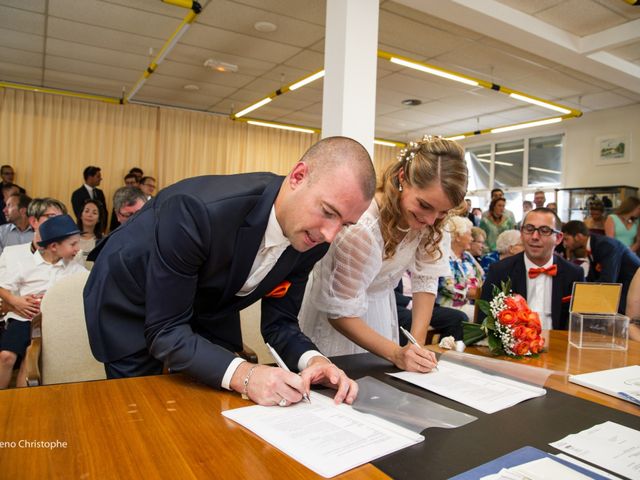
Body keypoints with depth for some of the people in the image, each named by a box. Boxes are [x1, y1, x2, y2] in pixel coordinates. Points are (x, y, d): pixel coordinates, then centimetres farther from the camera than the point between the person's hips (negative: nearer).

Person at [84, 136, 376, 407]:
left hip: (208, 305, 5)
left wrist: (313, 360, -33)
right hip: (131, 302, -4)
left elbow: (279, 322, -13)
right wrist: (243, 375, -47)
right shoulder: (197, 210, -41)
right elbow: (165, 332, -35)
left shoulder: (311, 240, -22)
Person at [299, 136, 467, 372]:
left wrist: (418, 344, -17)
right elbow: (341, 313, -26)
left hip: (381, 305, 5)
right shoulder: (361, 227, -35)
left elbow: (425, 280, -9)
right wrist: (397, 354, -32)